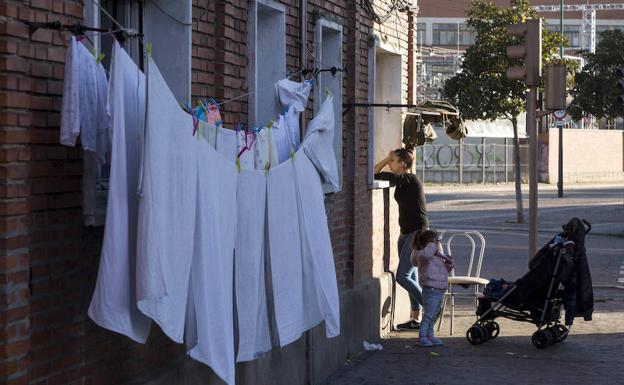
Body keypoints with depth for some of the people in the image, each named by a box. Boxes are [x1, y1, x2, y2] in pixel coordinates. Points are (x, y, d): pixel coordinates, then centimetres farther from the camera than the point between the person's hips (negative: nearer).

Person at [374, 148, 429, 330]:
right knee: (411, 277, 10)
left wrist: (388, 159, -8)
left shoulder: (410, 179, -16)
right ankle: (416, 318, 15)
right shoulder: (401, 181, 9)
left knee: (402, 276, -12)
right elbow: (374, 172, 16)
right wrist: (387, 159, 7)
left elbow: (376, 175, -22)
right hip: (406, 233, 10)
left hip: (418, 233, -10)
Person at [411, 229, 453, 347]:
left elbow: (445, 270, 27)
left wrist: (449, 263, 7)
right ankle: (422, 337, -4)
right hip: (431, 290, -9)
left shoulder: (438, 256, 17)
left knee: (433, 315, 16)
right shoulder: (423, 255, -12)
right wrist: (433, 246, -24)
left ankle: (430, 336, 24)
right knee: (428, 314, -8)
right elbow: (424, 255, -39)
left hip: (440, 290, 10)